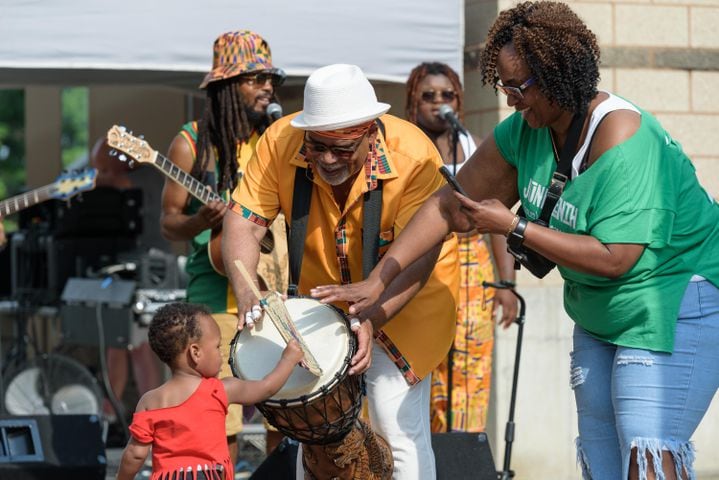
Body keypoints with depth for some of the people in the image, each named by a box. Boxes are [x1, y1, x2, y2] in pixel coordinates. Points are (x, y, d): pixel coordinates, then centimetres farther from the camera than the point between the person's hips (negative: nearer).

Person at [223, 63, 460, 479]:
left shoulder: (414, 157, -30)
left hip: (407, 293, -4)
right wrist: (246, 294, -35)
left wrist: (370, 321, -42)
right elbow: (244, 220, -19)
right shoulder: (280, 142, -21)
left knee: (398, 428, -10)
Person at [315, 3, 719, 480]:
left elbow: (612, 258, -29)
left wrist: (513, 228, -23)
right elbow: (453, 202, 3)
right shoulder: (526, 130, -3)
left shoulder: (624, 141, -26)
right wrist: (378, 279, -1)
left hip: (674, 309, -8)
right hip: (598, 315, 9)